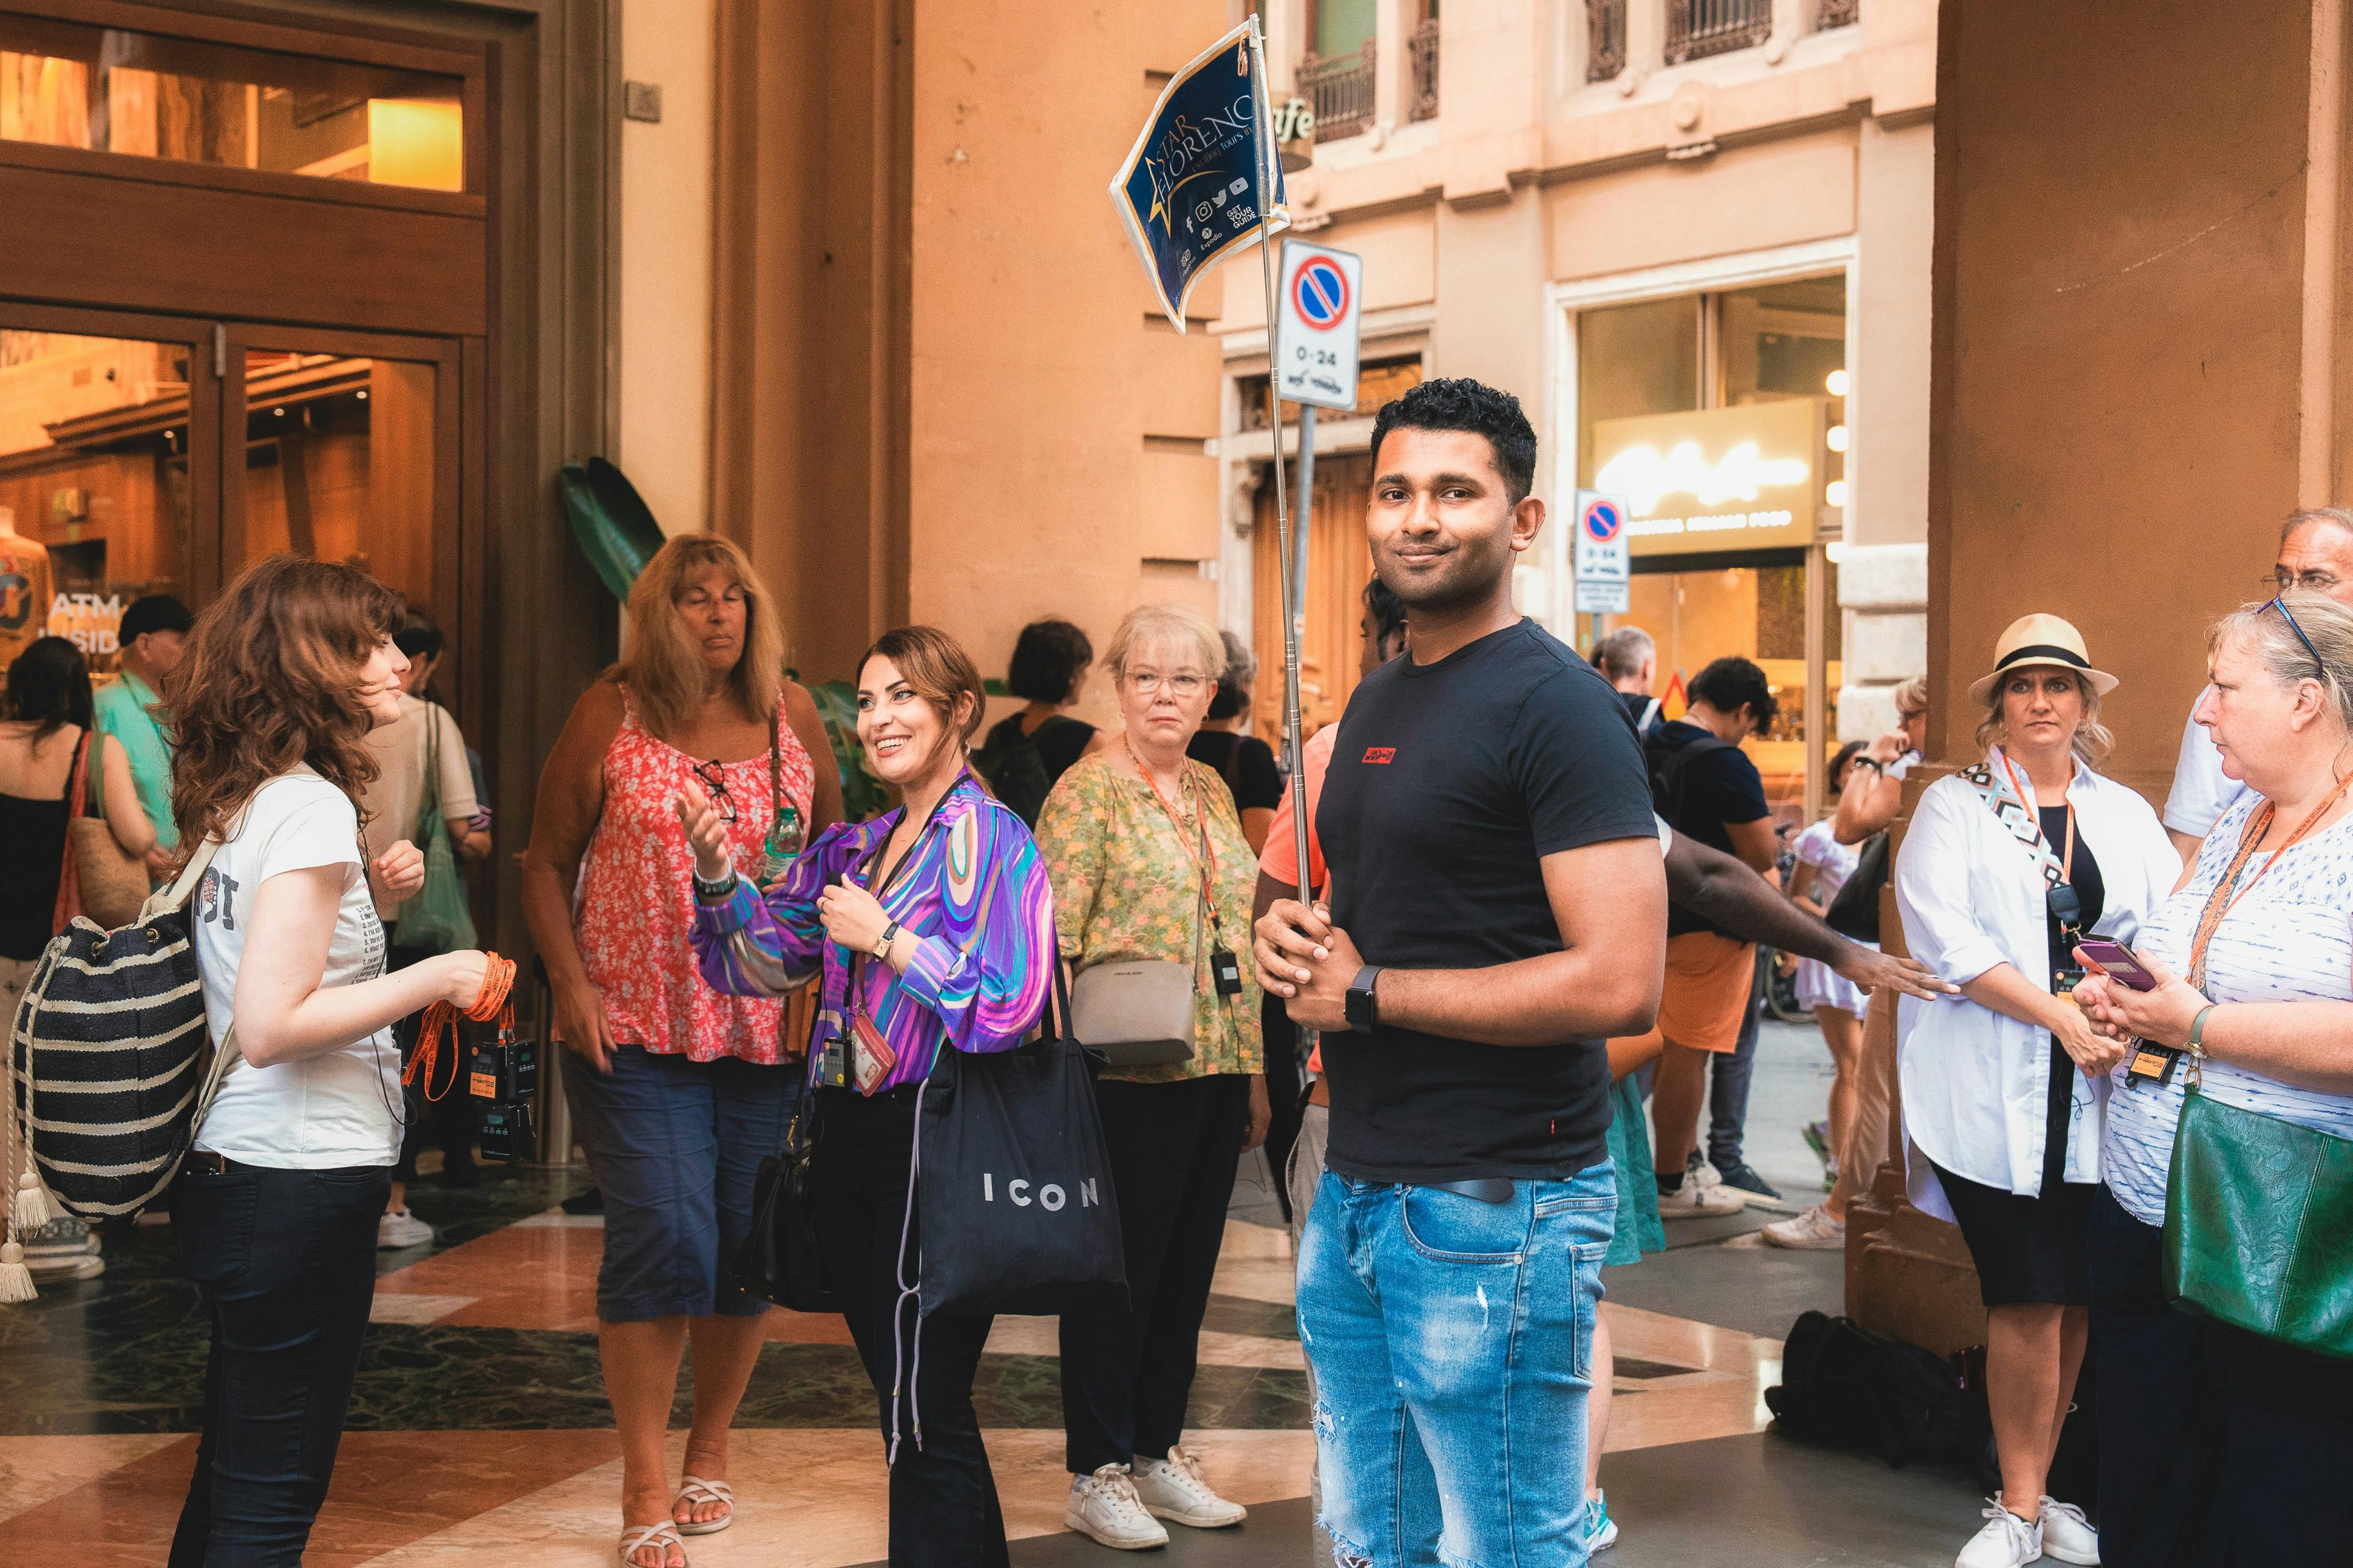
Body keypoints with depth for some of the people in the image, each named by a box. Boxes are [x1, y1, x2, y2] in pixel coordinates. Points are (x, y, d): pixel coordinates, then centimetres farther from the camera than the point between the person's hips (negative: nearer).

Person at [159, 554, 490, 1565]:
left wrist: (367, 896, 9)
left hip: (226, 1175, 9)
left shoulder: (236, 797, 10)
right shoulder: (312, 805, -17)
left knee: (232, 1473, 21)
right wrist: (434, 979, -16)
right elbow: (271, 1027, -23)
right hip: (301, 1179, -9)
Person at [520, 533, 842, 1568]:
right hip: (637, 1029, -3)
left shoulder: (791, 713, 7)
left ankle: (709, 1453, 28)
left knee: (749, 1247, 7)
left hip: (767, 1029, 3)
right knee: (660, 1240, -10)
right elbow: (547, 861, 3)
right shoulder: (612, 713, -1)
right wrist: (572, 984, -8)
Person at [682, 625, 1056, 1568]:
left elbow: (1009, 1003, -20)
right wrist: (717, 873, -3)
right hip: (851, 1137, 8)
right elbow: (767, 959, 13)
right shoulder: (853, 847, 13)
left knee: (923, 1414, -3)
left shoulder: (991, 840, -10)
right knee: (904, 1394, 17)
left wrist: (884, 938, -15)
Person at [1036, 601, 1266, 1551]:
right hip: (1130, 1076, -7)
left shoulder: (1211, 793, 13)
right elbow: (1053, 945, -11)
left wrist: (1253, 1070, 17)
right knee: (1120, 1270, 1)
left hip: (1215, 1070, 7)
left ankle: (1159, 1451, 24)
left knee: (1187, 1266, 13)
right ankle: (1098, 1474, 12)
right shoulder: (1087, 792, -7)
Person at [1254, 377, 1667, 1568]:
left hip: (1493, 1211, -8)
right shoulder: (1375, 701, 13)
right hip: (1354, 1190, 8)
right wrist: (1293, 936, 2)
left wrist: (1364, 992, -16)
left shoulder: (1553, 702, -13)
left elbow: (1620, 984, -23)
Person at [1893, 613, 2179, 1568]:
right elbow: (1947, 940, -10)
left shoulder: (2125, 814, 15)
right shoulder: (1952, 808, 3)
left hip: (2100, 1095, 4)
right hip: (1994, 1092, -4)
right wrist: (2060, 1015, -18)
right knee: (2029, 1303, -7)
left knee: (2073, 1301, 7)